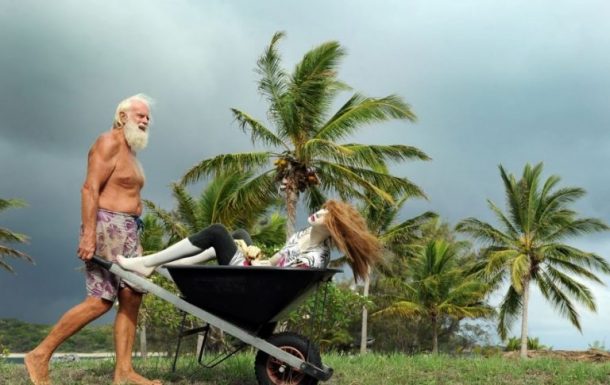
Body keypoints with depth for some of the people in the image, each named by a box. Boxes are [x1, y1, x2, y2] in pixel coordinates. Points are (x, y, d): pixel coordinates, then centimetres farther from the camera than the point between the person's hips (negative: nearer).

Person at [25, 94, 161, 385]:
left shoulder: (130, 152, 21)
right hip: (106, 227, -10)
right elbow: (90, 188, -17)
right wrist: (88, 233, -25)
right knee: (100, 301, -11)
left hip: (127, 231, 10)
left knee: (132, 297, 2)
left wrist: (134, 239, 19)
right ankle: (40, 355, -3)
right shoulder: (109, 143, -7)